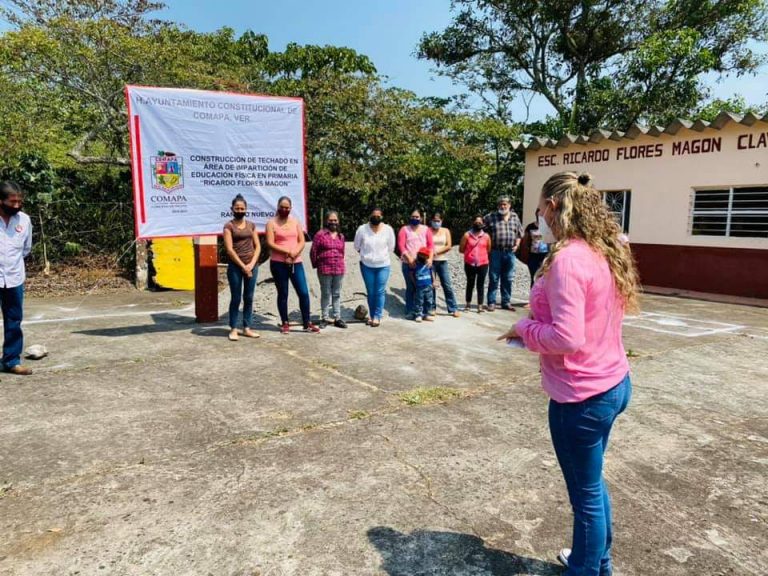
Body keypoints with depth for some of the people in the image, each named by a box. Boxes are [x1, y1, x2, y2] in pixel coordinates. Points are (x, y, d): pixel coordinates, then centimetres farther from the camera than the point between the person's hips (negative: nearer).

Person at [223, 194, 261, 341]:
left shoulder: (251, 225, 12)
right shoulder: (229, 226, -1)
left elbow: (258, 246, 8)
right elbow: (229, 249, -9)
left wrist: (252, 264, -5)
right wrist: (243, 266, -12)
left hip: (252, 266, 4)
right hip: (235, 266, -4)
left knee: (249, 298, 7)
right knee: (236, 298, -1)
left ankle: (247, 328, 14)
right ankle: (233, 329, 7)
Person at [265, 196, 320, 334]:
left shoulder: (296, 222, 12)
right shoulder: (272, 223, 1)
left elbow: (302, 242, 5)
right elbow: (270, 244, -9)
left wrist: (294, 254, -14)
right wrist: (287, 252, -17)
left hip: (296, 262, 3)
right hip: (278, 263, -3)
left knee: (304, 293, -1)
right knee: (283, 294, 4)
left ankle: (307, 323, 8)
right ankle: (285, 323, 14)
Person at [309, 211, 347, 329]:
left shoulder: (341, 236, 12)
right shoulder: (320, 234, -3)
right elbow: (313, 251, -2)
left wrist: (339, 263, 15)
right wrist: (316, 265, 4)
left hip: (339, 269, 4)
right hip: (325, 269, -4)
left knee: (337, 294, 10)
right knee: (326, 294, 4)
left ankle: (337, 318, 16)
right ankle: (324, 318, 13)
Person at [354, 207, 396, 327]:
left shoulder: (388, 229, -7)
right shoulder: (362, 229, -8)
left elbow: (391, 247, 5)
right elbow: (357, 246, 6)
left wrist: (383, 256, 10)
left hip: (383, 265, 0)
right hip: (367, 265, 1)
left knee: (380, 292, -3)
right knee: (370, 292, 7)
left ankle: (377, 316, 5)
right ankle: (372, 315, 19)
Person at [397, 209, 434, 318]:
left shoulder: (426, 229, 13)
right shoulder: (404, 229, 6)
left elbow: (430, 245, 8)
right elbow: (401, 246, -3)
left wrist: (430, 258, -7)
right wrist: (410, 259, -13)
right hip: (409, 263, -2)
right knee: (410, 288, -1)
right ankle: (410, 311, 4)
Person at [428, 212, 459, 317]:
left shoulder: (446, 231, 8)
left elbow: (449, 246, 0)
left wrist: (437, 251, -12)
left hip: (442, 261, 1)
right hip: (431, 261, -1)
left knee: (447, 285, 0)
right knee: (431, 285, 2)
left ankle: (453, 309, 4)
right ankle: (432, 307, 13)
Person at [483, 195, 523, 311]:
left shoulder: (515, 217, 9)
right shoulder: (491, 217, -1)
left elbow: (520, 233, 17)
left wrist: (517, 244, 5)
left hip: (510, 252, 3)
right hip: (496, 252, -3)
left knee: (508, 279, 9)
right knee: (494, 279, 0)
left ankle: (506, 302, 19)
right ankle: (491, 302, 7)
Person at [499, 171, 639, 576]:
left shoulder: (567, 259, -23)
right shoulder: (603, 252, 5)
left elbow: (566, 339, -28)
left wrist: (525, 329, -12)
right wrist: (538, 323, 7)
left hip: (582, 395, -9)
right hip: (613, 383, 10)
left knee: (585, 493, 11)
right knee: (592, 482, 26)